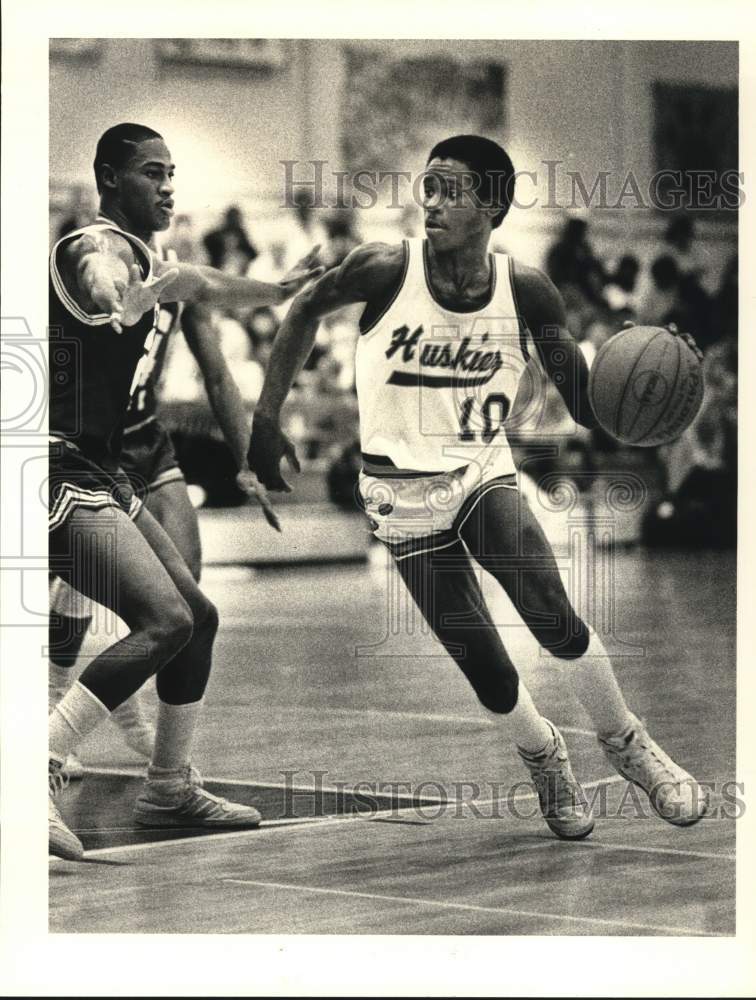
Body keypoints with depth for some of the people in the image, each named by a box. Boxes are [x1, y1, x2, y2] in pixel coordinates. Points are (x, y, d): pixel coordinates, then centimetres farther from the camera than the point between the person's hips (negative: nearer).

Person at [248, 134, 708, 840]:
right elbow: (306, 312, 3)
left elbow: (586, 408, -8)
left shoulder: (525, 292, -10)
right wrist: (266, 420, 0)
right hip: (405, 496, -1)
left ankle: (625, 742, 5)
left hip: (483, 474, 1)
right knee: (486, 671, -4)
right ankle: (543, 757, 28)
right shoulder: (386, 271, -15)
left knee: (555, 620, -21)